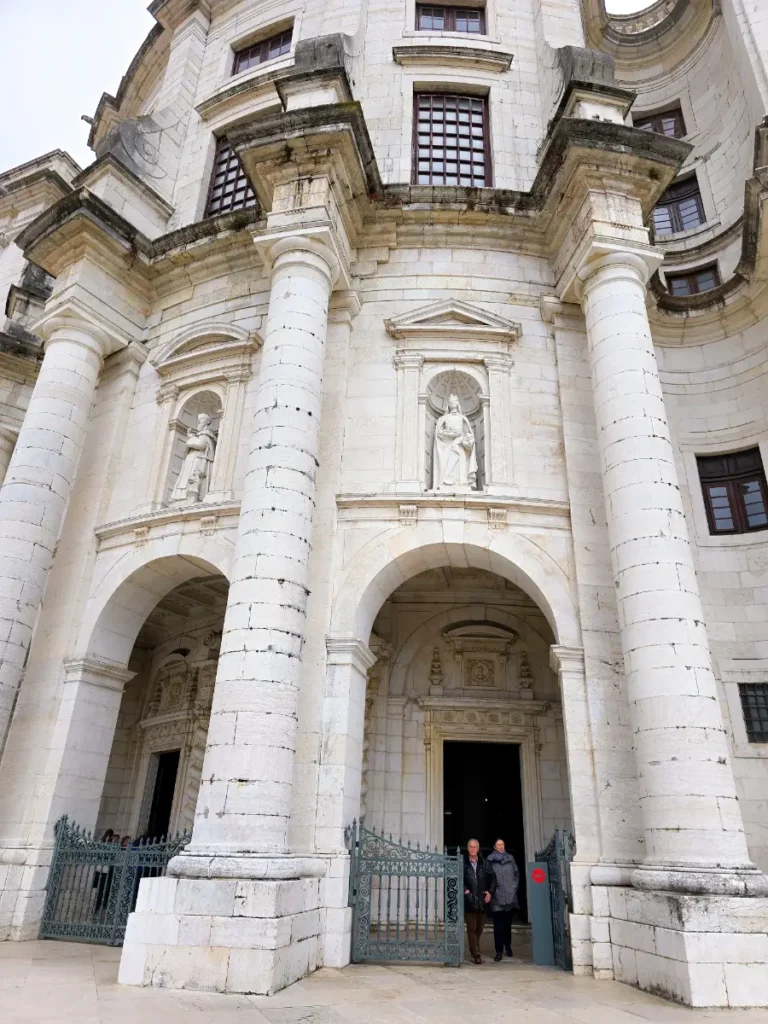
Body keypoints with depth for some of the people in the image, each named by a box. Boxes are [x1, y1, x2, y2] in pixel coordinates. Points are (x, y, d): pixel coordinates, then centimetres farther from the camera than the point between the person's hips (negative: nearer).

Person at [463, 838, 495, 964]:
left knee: (479, 927, 13)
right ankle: (476, 954, 3)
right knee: (471, 927, -4)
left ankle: (474, 949, 32)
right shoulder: (463, 863, -3)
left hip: (482, 900, 3)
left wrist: (490, 892, 2)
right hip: (469, 900, -3)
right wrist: (464, 890, -13)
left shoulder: (484, 863, 5)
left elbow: (493, 877, 9)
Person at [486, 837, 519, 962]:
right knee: (498, 926, -4)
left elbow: (517, 874, 15)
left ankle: (508, 946, 28)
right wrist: (491, 890, -8)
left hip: (510, 897, 3)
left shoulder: (510, 858, 8)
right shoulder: (490, 860, -1)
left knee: (508, 923, 9)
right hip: (497, 897, -2)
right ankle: (499, 951, 3)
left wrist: (515, 886, 6)